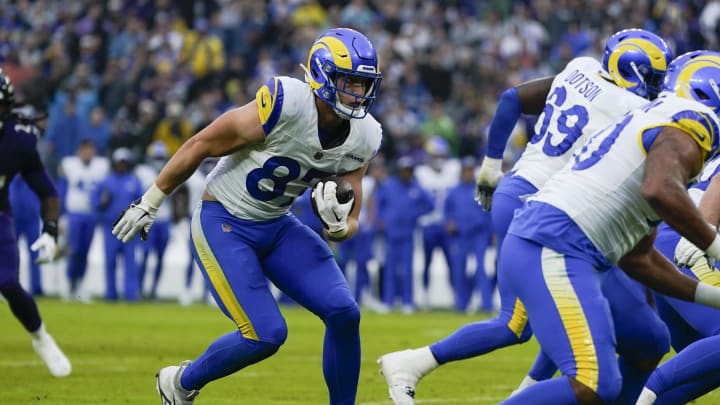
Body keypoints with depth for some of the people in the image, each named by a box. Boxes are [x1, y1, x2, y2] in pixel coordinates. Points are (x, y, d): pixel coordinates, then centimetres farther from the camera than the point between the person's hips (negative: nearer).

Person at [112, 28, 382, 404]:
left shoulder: (362, 138, -7)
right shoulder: (285, 106, -27)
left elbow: (350, 221, 3)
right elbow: (200, 146, -15)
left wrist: (338, 225, -23)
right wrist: (148, 204, -6)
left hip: (277, 227, 6)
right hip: (223, 224, -6)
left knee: (344, 313, -12)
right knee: (266, 335, -15)